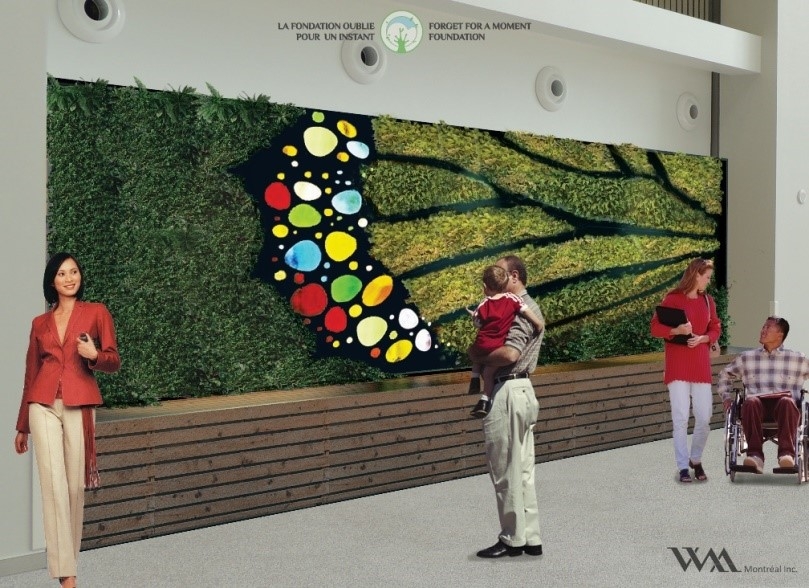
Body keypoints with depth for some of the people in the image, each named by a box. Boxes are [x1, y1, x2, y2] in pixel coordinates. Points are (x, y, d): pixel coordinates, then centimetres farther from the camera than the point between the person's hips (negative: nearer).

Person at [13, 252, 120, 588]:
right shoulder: (40, 323, 13)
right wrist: (22, 425, 18)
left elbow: (113, 362, 5)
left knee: (75, 486, 1)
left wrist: (94, 355, -18)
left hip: (79, 407, -1)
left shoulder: (96, 313, 6)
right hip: (44, 406, 1)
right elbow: (30, 373, 17)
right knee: (53, 485, -7)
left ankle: (69, 557, 19)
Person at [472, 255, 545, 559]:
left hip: (508, 392, -11)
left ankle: (513, 539, 6)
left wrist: (479, 359, -11)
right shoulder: (529, 306, 19)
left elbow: (509, 353, -27)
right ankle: (530, 538, 18)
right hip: (521, 390, 11)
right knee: (522, 470, 13)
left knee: (506, 471, -2)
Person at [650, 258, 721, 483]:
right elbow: (655, 328, -5)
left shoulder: (708, 301, 10)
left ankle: (696, 460, 22)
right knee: (680, 418, -4)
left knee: (704, 417, 0)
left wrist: (702, 338, -7)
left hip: (701, 365, 4)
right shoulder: (672, 299, -4)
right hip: (677, 366, -4)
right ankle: (683, 467, 4)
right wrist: (677, 330, -21)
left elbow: (715, 330, 14)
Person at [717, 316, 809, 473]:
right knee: (750, 402, -36)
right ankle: (755, 454, -43)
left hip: (784, 403, -1)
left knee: (787, 402, -38)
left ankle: (786, 453, -47)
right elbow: (724, 375, 33)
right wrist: (726, 397, 18)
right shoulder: (746, 358, 22)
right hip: (758, 403, 1)